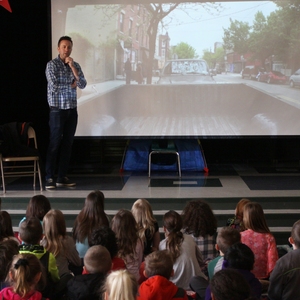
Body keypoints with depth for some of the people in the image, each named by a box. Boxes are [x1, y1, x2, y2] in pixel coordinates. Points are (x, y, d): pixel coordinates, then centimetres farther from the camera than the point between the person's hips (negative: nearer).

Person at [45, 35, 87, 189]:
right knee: (54, 144, -4)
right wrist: (71, 85, -4)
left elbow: (83, 84, -3)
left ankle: (62, 177, 13)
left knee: (67, 144, 7)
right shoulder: (52, 64, -5)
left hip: (72, 109, 5)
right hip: (57, 109, -5)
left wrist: (72, 66, -11)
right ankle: (49, 178, 1)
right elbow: (54, 86, -16)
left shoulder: (75, 65, 10)